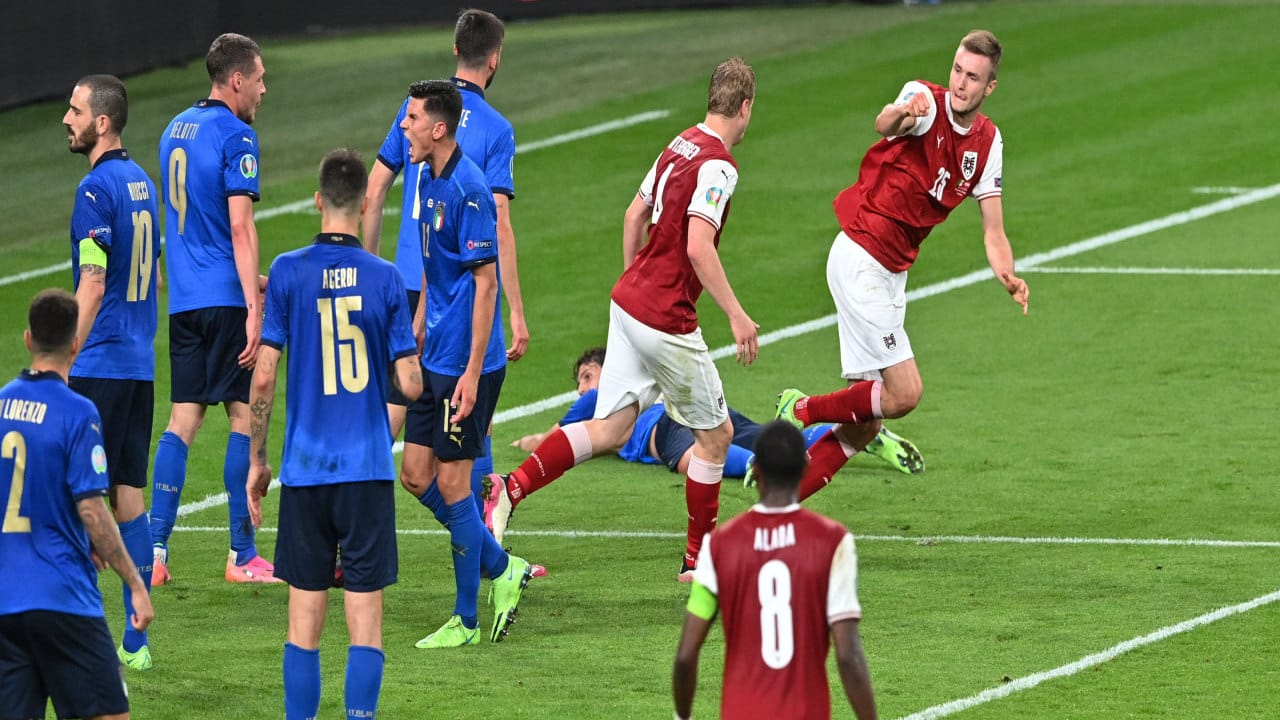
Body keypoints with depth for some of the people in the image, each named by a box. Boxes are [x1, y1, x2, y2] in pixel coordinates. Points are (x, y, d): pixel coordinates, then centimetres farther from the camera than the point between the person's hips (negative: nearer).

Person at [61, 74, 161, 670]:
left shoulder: (97, 190, -15)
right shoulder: (140, 183, 13)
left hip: (100, 368, -9)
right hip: (138, 366, 9)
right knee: (129, 495, 9)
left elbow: (92, 289, -19)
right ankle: (135, 639, 10)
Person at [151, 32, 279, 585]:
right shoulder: (235, 135, -10)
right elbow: (240, 228, -16)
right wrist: (255, 311, -18)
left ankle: (154, 550, -2)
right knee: (244, 415, -1)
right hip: (227, 296, -7)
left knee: (183, 419, 6)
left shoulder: (176, 130, 16)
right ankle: (242, 555, 0)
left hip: (183, 298, 7)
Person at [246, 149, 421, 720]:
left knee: (305, 619, 7)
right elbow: (410, 385, -4)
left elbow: (263, 376, -3)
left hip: (304, 470, 1)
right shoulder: (385, 278, -4)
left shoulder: (288, 273, -2)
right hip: (368, 469, -1)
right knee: (365, 619, 1)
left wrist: (255, 461, 7)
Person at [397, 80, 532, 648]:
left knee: (452, 482, -3)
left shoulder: (468, 191, -19)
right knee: (415, 474, 10)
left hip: (466, 364, -9)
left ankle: (466, 620, 6)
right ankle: (500, 569, 24)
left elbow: (485, 284, -19)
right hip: (435, 360, 9)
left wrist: (472, 373, -20)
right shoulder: (429, 181, 10)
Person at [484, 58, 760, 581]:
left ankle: (511, 489, -6)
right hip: (667, 319, -8)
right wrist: (736, 315, -21)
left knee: (609, 430, 8)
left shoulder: (680, 145, 10)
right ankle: (699, 557, 16)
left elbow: (635, 213, 20)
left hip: (629, 301, 8)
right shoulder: (718, 164, -17)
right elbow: (698, 247, -26)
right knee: (716, 434, 7)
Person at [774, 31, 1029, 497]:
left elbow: (992, 231, 5)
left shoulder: (987, 141, 7)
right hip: (860, 260, -8)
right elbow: (883, 125, -39)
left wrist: (1008, 276, -16)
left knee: (864, 425, 6)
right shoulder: (927, 100, -14)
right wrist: (899, 115, -64)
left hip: (892, 273, 8)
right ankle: (801, 411, 5)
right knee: (904, 393, -17)